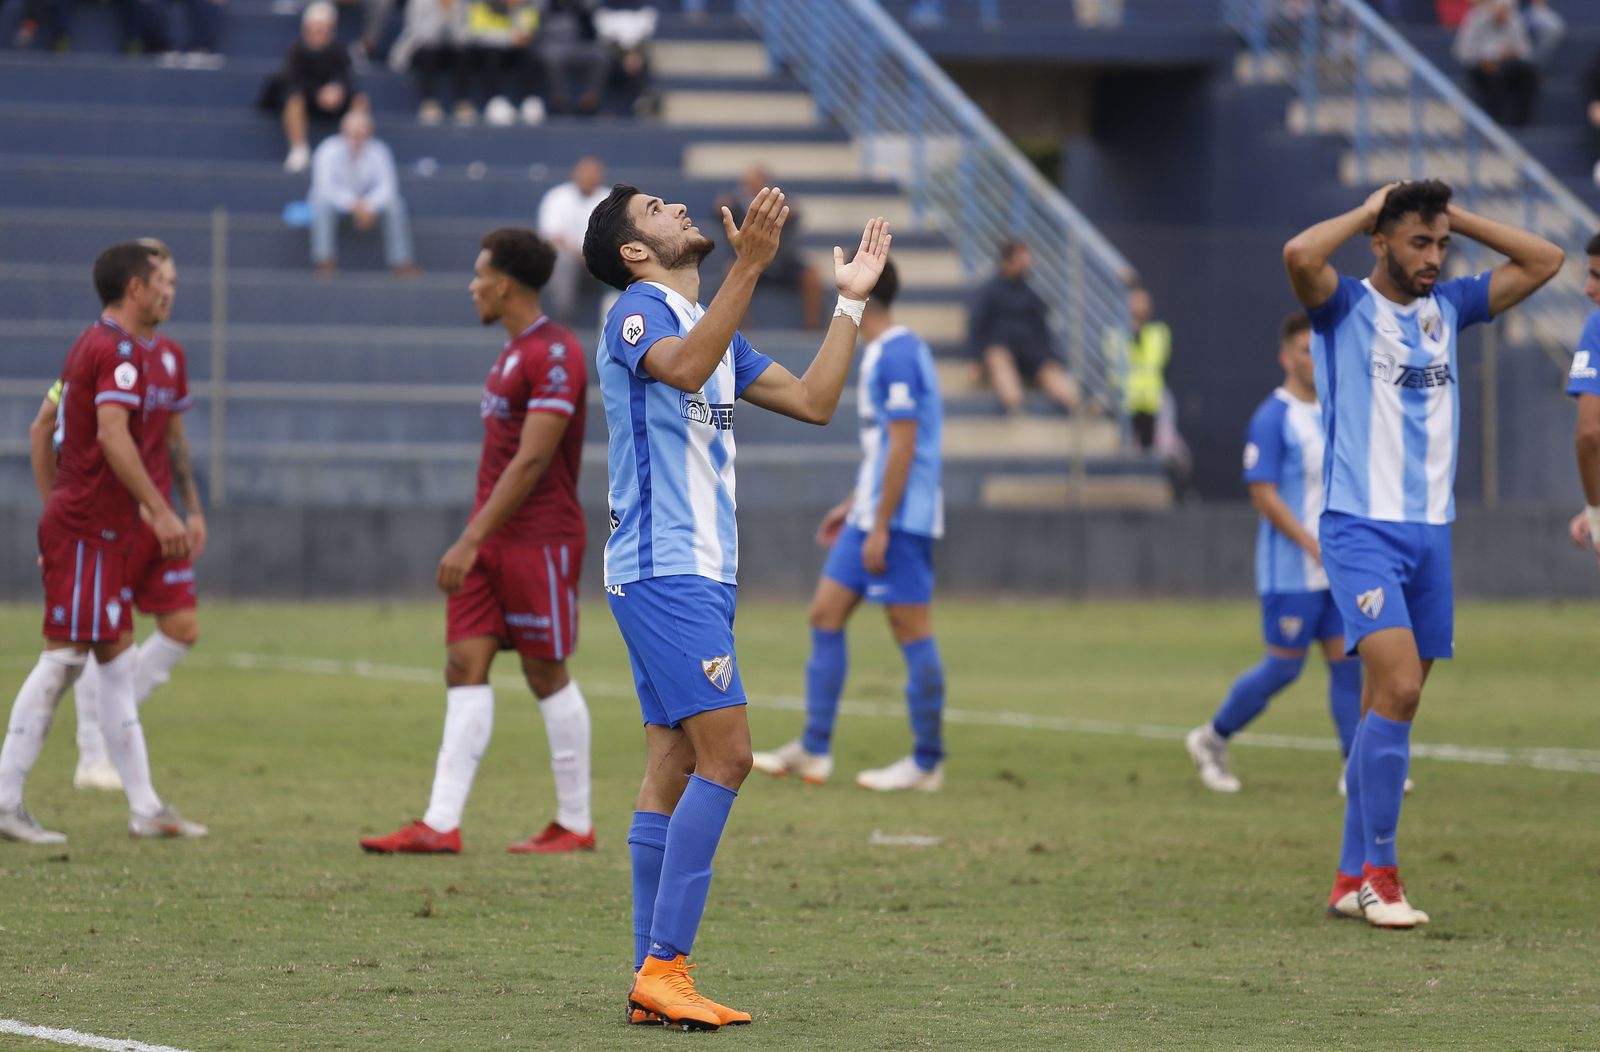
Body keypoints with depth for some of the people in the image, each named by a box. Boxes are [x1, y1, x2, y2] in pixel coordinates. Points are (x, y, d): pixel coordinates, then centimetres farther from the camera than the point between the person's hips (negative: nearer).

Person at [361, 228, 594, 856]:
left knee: (546, 674, 0)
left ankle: (576, 824, 11)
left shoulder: (555, 355, -16)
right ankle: (442, 824, -4)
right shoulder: (513, 351, 14)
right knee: (465, 664, 0)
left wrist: (472, 540, -23)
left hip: (539, 540, -9)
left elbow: (532, 461, -22)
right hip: (492, 539, 9)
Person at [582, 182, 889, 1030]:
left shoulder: (714, 326, 20)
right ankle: (665, 967, -16)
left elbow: (813, 402, 20)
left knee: (674, 769, 6)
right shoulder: (637, 313, -8)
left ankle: (654, 978, 5)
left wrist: (851, 300, 18)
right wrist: (749, 265, -37)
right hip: (662, 571, -9)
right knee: (725, 754, -16)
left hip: (699, 574, 9)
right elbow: (685, 367, -31)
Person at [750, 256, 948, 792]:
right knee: (825, 615, 9)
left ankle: (927, 762, 1)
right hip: (871, 515, 10)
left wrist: (881, 526, -19)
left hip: (897, 520, -10)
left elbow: (903, 445, -19)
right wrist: (854, 505, 25)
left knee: (912, 630, -5)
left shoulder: (898, 353, -16)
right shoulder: (881, 352, 15)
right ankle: (813, 751, 12)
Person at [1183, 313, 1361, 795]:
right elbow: (1262, 493, -17)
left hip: (1332, 572, 8)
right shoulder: (1272, 419, -12)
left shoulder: (1328, 414, 13)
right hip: (1289, 571, -8)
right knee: (1284, 666, -4)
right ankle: (1212, 738, 15)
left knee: (1346, 662, 1)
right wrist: (1316, 547, -21)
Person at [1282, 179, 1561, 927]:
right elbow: (1299, 255, -25)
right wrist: (1368, 210, -9)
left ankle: (1352, 879, 13)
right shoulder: (1345, 307, -4)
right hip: (1361, 528, -6)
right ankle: (1379, 871, -13)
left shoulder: (1449, 307, 13)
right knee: (1398, 687, -20)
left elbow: (1544, 261, 14)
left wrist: (1455, 217, 7)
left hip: (1431, 530, 6)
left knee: (1390, 704, 7)